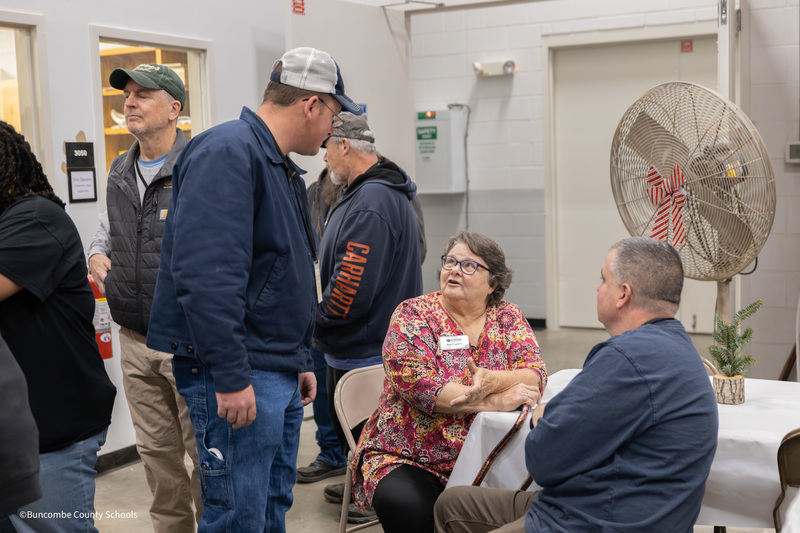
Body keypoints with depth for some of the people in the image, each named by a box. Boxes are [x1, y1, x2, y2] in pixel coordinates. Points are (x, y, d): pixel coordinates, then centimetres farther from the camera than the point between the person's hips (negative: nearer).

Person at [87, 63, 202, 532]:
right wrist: (98, 258, 9)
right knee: (156, 452, 17)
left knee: (205, 451, 3)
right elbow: (105, 232, 29)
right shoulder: (121, 173, 13)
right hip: (135, 338, 7)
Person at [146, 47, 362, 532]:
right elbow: (206, 273, -26)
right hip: (240, 376, -10)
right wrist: (230, 377, -26)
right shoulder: (228, 152, -16)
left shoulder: (284, 169, 17)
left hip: (282, 377, 10)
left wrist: (300, 360, 24)